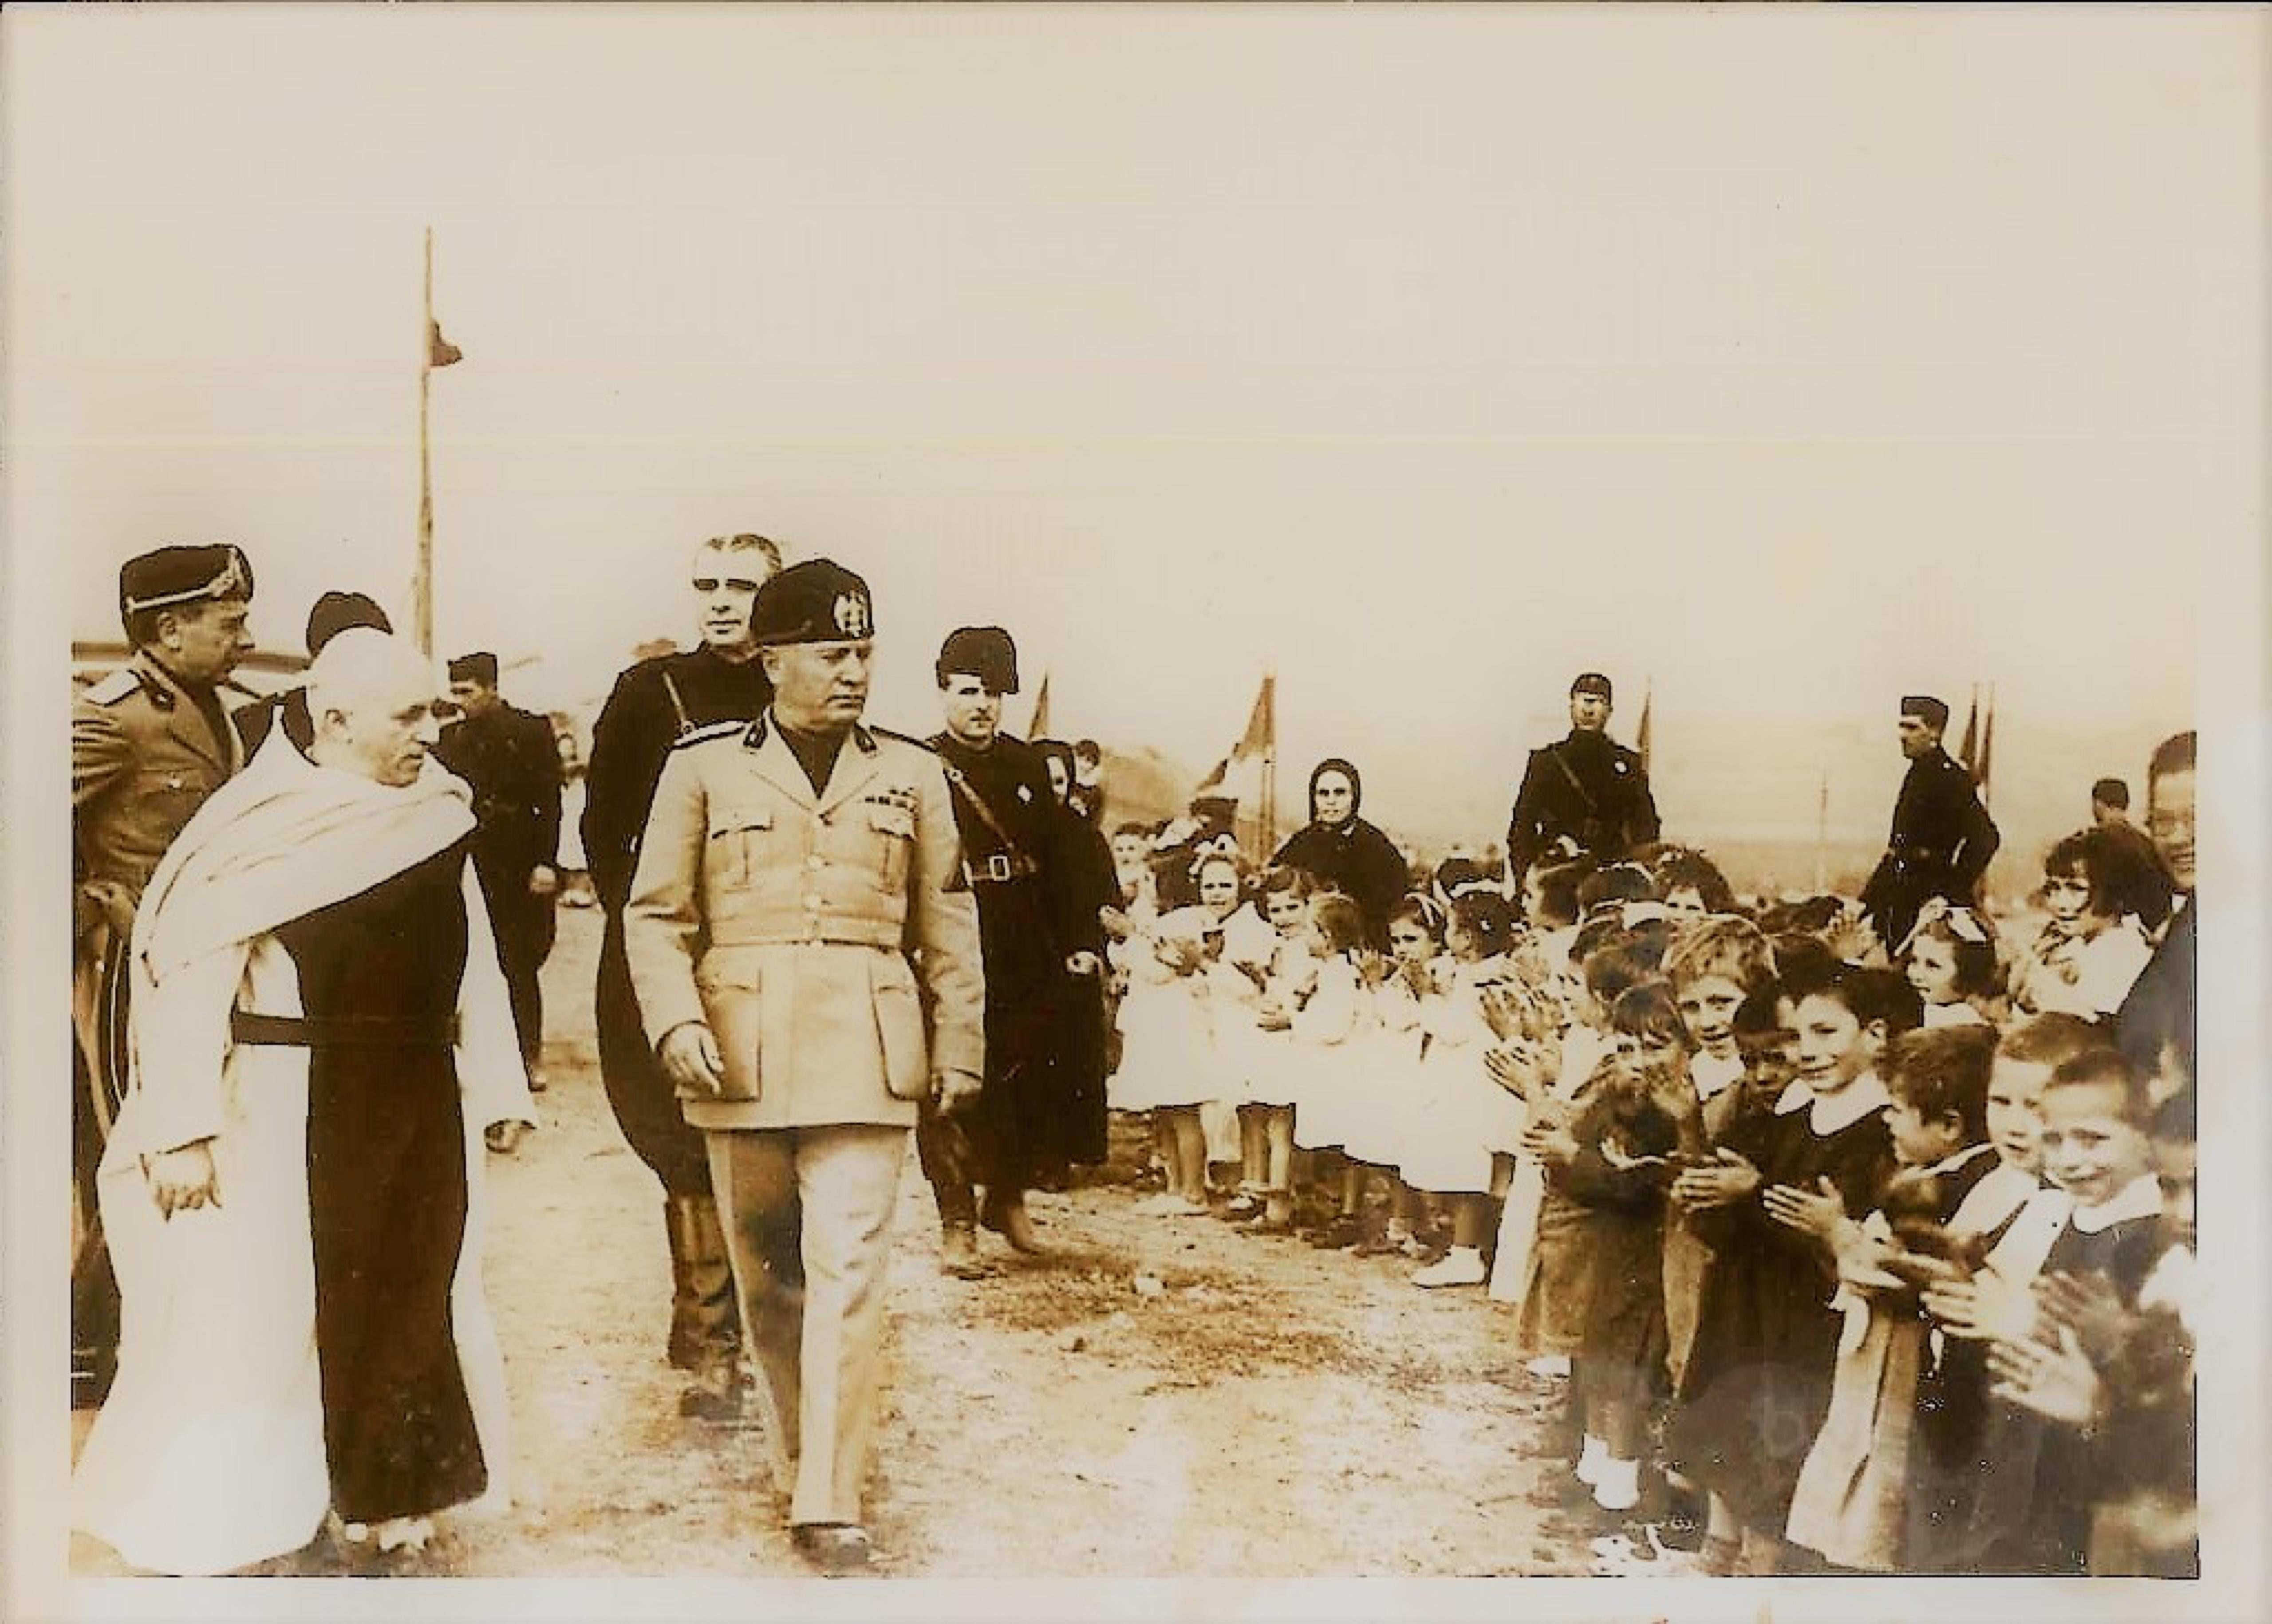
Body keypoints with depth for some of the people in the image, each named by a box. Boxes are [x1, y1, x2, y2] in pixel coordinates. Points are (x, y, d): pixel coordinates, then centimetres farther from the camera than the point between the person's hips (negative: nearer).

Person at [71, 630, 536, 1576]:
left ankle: (386, 1495, 29)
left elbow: (469, 964, 11)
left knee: (404, 1300, 14)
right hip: (292, 1115, -5)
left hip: (414, 1113, 6)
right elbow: (191, 977, -13)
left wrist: (495, 1087, 8)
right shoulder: (263, 828, -10)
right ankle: (201, 1530, 15)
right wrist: (182, 1130, -17)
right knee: (254, 1313, 1)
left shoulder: (439, 820, 6)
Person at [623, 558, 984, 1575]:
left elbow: (948, 926, 13)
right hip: (743, 1060, 0)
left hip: (866, 1061, 0)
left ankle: (831, 1507, -5)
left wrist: (959, 1048, 13)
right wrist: (676, 1023, -10)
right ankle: (796, 1467, 28)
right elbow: (657, 914, 3)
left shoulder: (912, 774, 9)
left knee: (847, 1273, -9)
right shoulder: (703, 768, 3)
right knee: (764, 1279, 10)